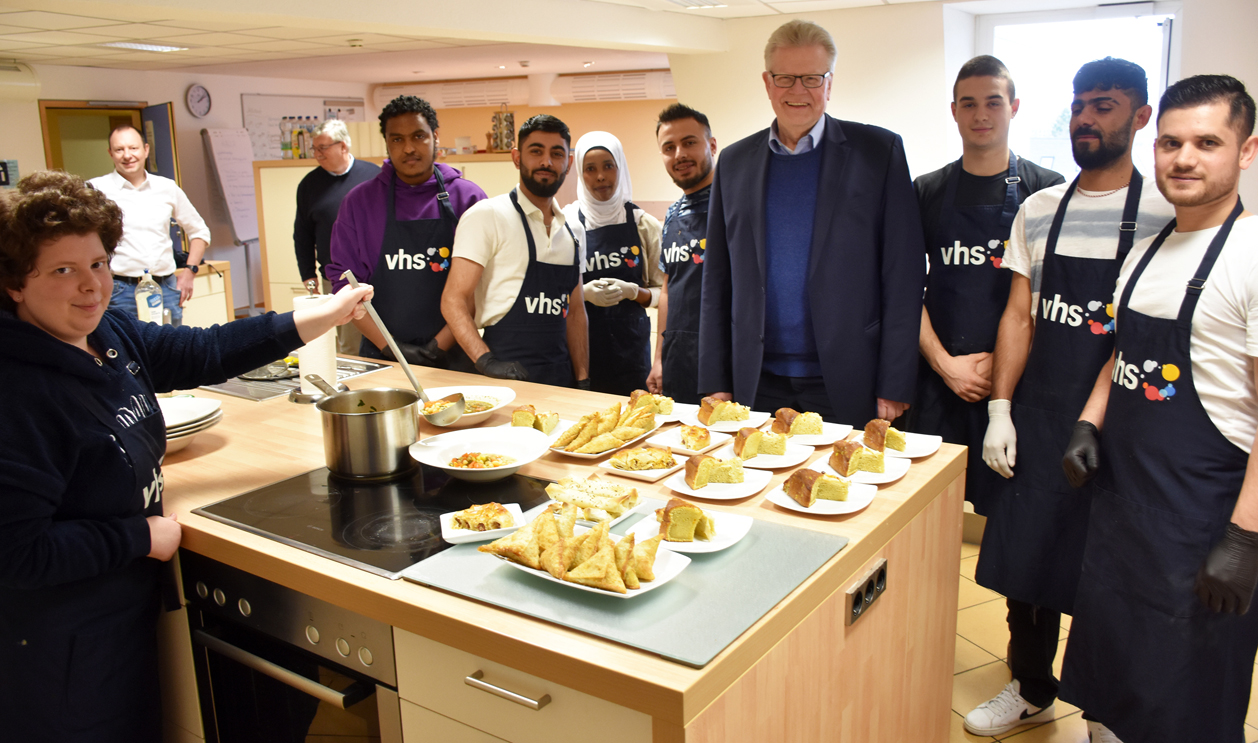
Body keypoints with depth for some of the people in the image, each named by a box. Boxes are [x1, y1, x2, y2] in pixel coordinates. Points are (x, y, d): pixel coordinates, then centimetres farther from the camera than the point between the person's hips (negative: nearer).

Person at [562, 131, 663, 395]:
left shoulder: (644, 224, 3)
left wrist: (632, 291, -14)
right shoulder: (566, 222, 1)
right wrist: (585, 292, -13)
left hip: (631, 343, 1)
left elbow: (661, 292, 5)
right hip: (582, 342, 0)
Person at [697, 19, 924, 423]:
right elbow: (717, 281, 9)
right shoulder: (734, 161, 8)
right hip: (759, 385, 3)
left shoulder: (880, 151, 0)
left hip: (848, 388, -2)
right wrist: (716, 382, 5)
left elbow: (904, 276, -4)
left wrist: (895, 386, -8)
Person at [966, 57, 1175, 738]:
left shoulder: (1165, 213, -4)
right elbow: (1019, 316, 8)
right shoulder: (1039, 211, 8)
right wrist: (1000, 409, 1)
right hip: (1037, 419, 4)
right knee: (1026, 557, 11)